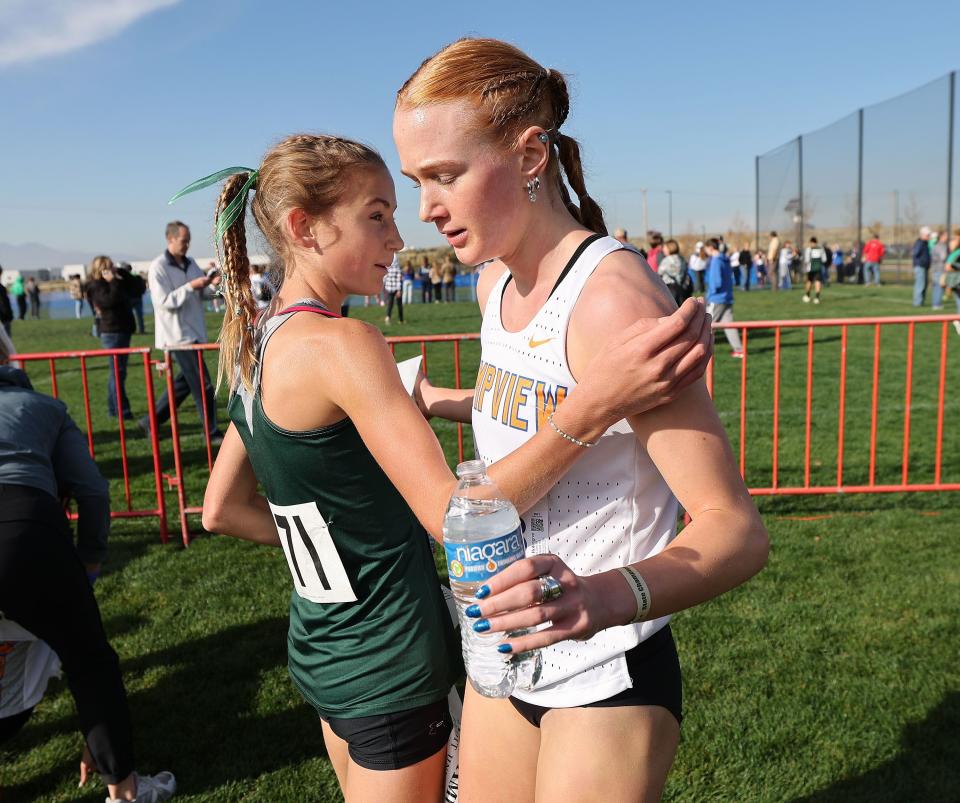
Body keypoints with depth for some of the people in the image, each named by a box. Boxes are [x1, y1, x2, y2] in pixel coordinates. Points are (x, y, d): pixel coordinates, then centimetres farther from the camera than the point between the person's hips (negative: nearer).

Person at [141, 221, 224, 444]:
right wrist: (191, 286, -22)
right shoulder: (158, 267, -11)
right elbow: (163, 302, -17)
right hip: (177, 335, -8)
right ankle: (212, 433, 2)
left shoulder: (191, 263, 12)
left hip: (194, 332, 8)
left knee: (185, 382, 15)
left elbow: (200, 294, 19)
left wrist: (211, 284, -3)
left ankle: (151, 422, 27)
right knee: (203, 386, -7)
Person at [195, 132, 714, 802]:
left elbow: (220, 511, 10)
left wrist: (329, 540, 8)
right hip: (391, 667, -8)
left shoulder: (256, 347, 3)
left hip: (321, 648, 8)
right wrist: (592, 407, -40)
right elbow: (450, 514, -32)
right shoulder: (339, 344, -25)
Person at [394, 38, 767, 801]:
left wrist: (608, 595, -44)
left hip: (605, 680, -7)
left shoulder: (612, 298, -25)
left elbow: (735, 527, -28)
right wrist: (443, 402, 18)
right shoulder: (495, 285, 0)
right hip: (502, 655, 8)